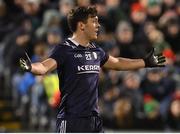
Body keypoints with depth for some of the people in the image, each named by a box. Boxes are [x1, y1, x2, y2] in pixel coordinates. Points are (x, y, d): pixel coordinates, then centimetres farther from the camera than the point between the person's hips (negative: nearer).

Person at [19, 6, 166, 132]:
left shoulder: (96, 51, 13)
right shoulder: (64, 50, -10)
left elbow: (117, 63, 30)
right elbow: (45, 66, -25)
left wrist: (146, 62, 37)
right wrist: (31, 67, -47)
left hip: (94, 119, 8)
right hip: (72, 120, -8)